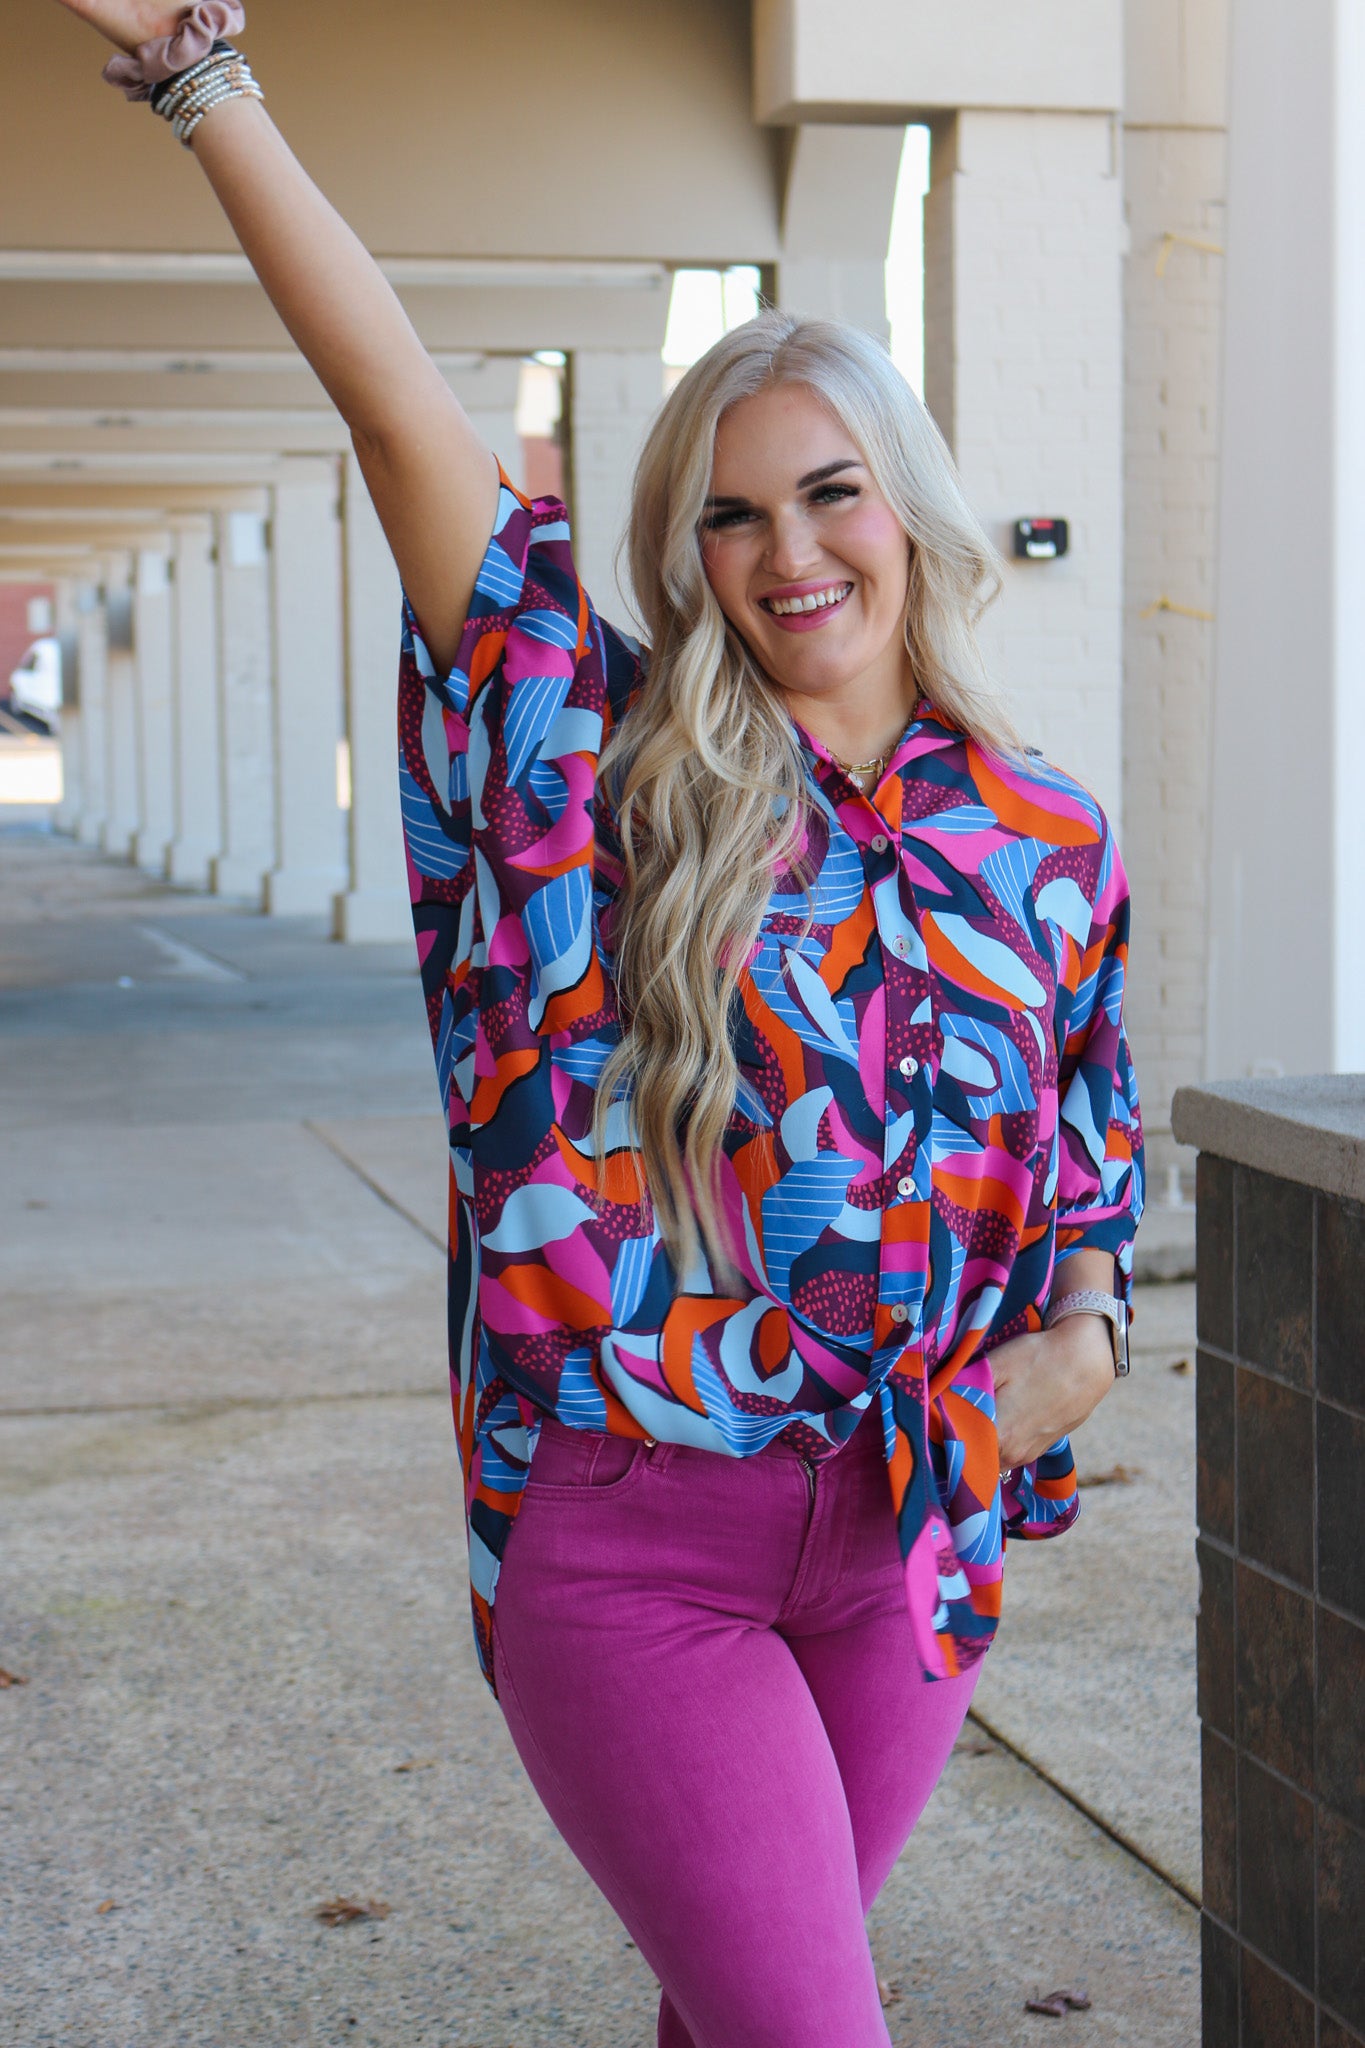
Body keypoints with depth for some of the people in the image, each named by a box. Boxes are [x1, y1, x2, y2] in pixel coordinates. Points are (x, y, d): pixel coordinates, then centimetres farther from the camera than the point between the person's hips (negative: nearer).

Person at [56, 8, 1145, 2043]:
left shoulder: (1047, 842, 5)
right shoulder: (605, 769, -4)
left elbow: (1093, 1159, 15)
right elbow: (395, 404, -12)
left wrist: (1080, 1341, -6)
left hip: (905, 1539, 4)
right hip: (631, 1539, -4)